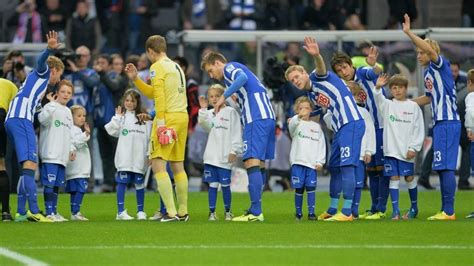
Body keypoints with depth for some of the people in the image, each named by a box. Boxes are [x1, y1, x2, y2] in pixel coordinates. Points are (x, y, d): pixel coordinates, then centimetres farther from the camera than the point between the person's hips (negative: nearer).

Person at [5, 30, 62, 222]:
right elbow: (41, 61, -12)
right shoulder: (43, 72, 11)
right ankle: (34, 211, -28)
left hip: (11, 120, 10)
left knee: (28, 167, 12)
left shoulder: (36, 79, 35)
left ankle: (21, 212, 8)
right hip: (21, 119, -10)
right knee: (30, 164, -18)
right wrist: (50, 49, -31)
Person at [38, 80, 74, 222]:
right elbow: (43, 119, -27)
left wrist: (71, 149, 18)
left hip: (62, 155, 8)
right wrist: (52, 103, -28)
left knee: (57, 184, 11)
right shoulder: (50, 107, -6)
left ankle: (54, 212, 16)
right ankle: (49, 212, -9)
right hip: (50, 154, -8)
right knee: (49, 183, -10)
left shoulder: (68, 112, 20)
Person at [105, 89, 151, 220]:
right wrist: (117, 117, -10)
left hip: (139, 157, 2)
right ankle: (121, 212, 0)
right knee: (122, 182, -2)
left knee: (139, 183, 6)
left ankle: (140, 211, 14)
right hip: (124, 157, -2)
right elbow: (112, 131, -6)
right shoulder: (121, 116, 5)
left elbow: (149, 136, 9)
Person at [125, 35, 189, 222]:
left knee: (158, 164, -10)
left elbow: (159, 95, -16)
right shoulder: (176, 67, 21)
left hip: (168, 117, -9)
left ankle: (171, 212, -19)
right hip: (182, 116, 9)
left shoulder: (157, 67, -5)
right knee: (178, 166, 13)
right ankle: (183, 212, 14)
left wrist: (160, 121, -20)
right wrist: (135, 79, 26)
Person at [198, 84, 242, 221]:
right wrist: (203, 110, -16)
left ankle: (228, 211, 14)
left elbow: (236, 133, -2)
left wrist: (234, 151, -8)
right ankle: (212, 212, 4)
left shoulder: (230, 112, 1)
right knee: (212, 184, 2)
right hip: (211, 156, 3)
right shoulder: (209, 113, 13)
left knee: (225, 184, 2)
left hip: (225, 157, -3)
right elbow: (205, 125, -6)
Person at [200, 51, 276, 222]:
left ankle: (256, 212, -21)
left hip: (257, 118, -10)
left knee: (252, 162, -14)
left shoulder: (229, 67, 2)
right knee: (259, 163, 11)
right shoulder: (233, 72, 29)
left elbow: (242, 77, -20)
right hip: (267, 118, 10)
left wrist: (224, 96, -16)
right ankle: (255, 211, 13)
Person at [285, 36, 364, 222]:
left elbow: (321, 68, -25)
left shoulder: (318, 78, -3)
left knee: (346, 165, -14)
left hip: (351, 123, -10)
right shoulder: (312, 95, 21)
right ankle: (332, 210, 26)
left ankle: (347, 212, -16)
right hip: (340, 128, 10)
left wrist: (316, 56, -47)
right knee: (334, 167, 15)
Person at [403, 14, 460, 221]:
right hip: (440, 123, 10)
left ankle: (449, 211, -11)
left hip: (448, 122, -10)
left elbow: (430, 49, -27)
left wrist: (409, 33, -27)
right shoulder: (428, 72, 17)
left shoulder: (441, 65, -7)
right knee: (442, 168, 11)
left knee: (446, 166, -11)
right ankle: (445, 211, 15)